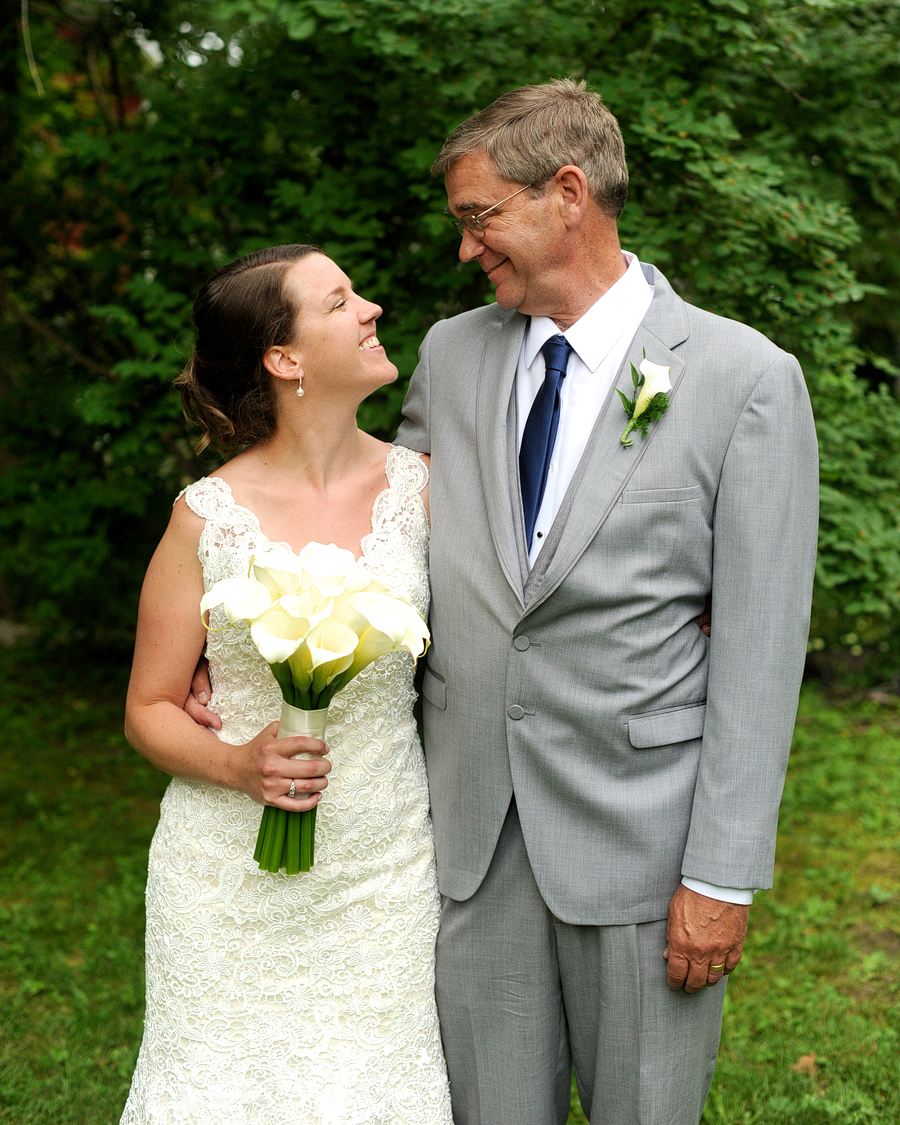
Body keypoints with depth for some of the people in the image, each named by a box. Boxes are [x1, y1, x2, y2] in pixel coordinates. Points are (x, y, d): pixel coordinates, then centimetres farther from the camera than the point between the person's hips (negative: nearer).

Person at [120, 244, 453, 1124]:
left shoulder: (421, 484, -2)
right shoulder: (209, 517, -8)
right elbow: (150, 711, 0)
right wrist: (238, 763, -19)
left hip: (382, 873, 2)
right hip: (236, 877, -1)